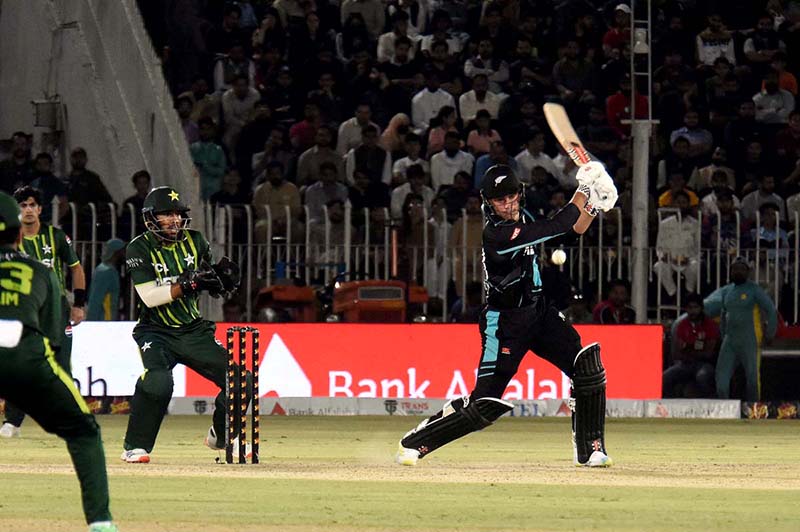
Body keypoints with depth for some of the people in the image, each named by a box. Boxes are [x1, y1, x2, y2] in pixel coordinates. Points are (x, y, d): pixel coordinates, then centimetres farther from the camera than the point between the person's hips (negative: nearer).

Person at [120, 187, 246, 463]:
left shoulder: (195, 241, 3)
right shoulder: (140, 249, -9)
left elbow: (213, 287, 12)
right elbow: (149, 296, -19)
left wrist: (223, 276, -12)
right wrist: (187, 284, -28)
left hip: (194, 330, 5)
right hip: (157, 333, -5)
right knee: (157, 381, -33)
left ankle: (222, 436, 23)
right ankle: (135, 447, -17)